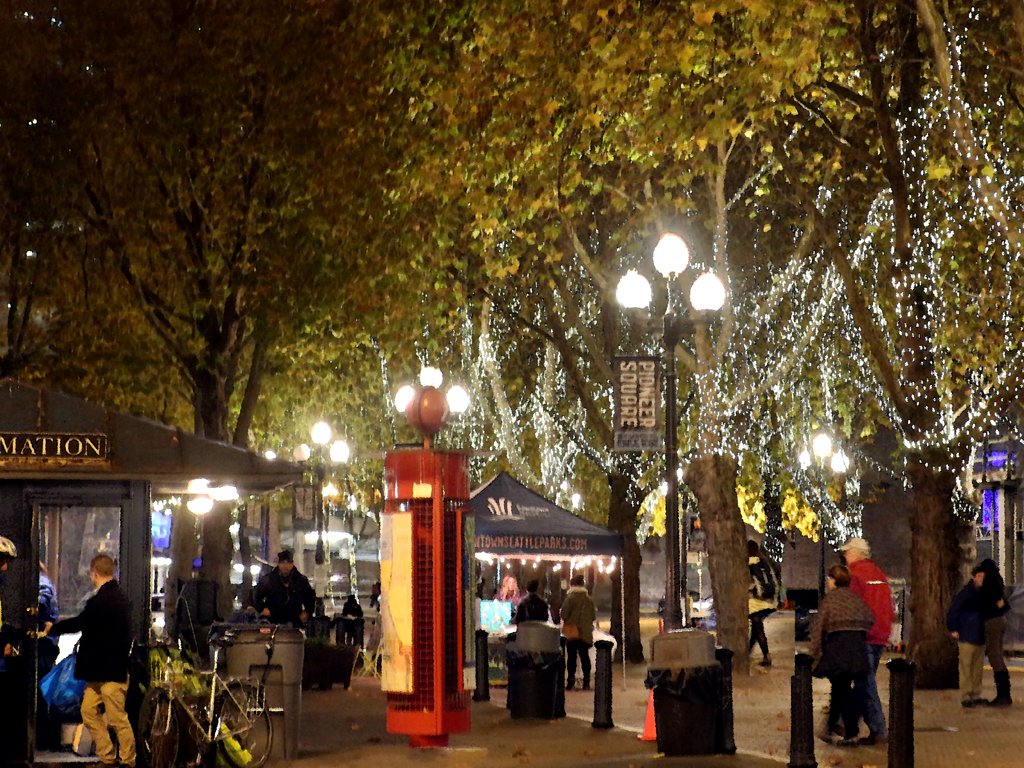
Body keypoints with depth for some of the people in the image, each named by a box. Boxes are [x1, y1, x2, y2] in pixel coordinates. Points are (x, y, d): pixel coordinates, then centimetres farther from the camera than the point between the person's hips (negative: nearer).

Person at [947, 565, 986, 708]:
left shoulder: (982, 594, 13)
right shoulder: (966, 593, -9)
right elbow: (953, 610, -9)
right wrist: (953, 629, -10)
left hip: (979, 638, 8)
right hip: (966, 637, -8)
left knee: (978, 667, 10)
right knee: (966, 667, -7)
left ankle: (976, 696, 17)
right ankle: (965, 697, -5)